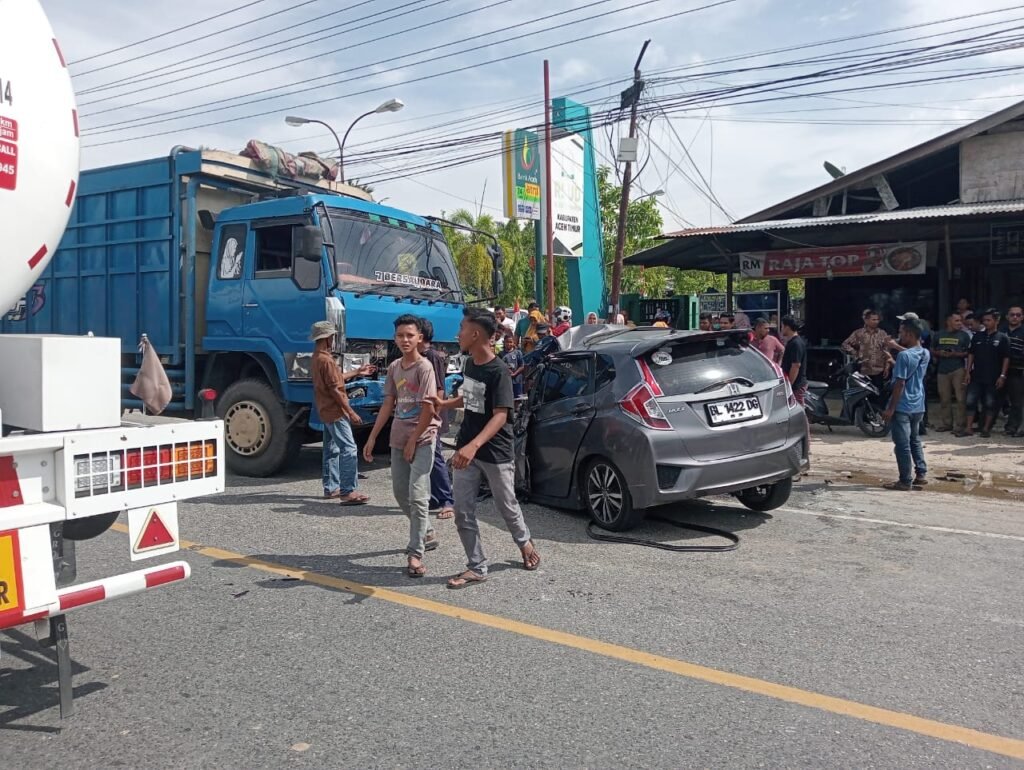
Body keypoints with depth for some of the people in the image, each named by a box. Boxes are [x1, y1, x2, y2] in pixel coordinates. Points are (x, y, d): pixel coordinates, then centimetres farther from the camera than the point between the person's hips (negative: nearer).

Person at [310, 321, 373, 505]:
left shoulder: (317, 358, 12)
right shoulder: (326, 360, -19)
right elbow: (335, 390, -21)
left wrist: (357, 372, 24)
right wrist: (351, 412, -17)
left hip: (326, 411, 11)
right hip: (335, 411, -11)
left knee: (332, 450, 16)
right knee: (349, 449, -12)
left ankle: (331, 488, 22)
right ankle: (349, 492, -14)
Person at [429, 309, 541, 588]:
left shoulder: (499, 372, -21)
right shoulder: (470, 364, 4)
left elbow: (501, 415, -29)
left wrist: (474, 445, -42)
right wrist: (444, 404, 7)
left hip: (495, 453, -6)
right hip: (466, 449, 7)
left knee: (507, 506, 13)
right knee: (463, 512, 3)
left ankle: (525, 543, 42)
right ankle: (477, 568, 14)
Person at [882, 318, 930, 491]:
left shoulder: (903, 355, -18)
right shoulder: (925, 354, 4)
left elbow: (900, 383, -20)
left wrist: (890, 408, -16)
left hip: (902, 407, -8)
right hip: (918, 406, 8)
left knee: (902, 444, -1)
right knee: (915, 440, 22)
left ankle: (905, 481, 4)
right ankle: (921, 474, 25)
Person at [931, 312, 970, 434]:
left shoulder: (964, 335, 4)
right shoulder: (938, 336, 12)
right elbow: (932, 351, 18)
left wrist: (956, 354, -14)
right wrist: (939, 353, -2)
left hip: (958, 370, -3)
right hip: (942, 370, 3)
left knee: (960, 398, -7)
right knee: (944, 399, 7)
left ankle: (960, 424, -3)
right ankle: (946, 423, 16)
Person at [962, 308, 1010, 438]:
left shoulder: (1003, 338, -2)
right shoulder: (977, 336, 7)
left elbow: (1006, 358, -3)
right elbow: (971, 354, 9)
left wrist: (1002, 376, -9)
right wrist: (968, 372, 2)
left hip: (993, 378, -3)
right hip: (976, 376, 3)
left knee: (990, 403, 5)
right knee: (970, 401, -1)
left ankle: (986, 428, 14)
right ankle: (969, 428, 4)